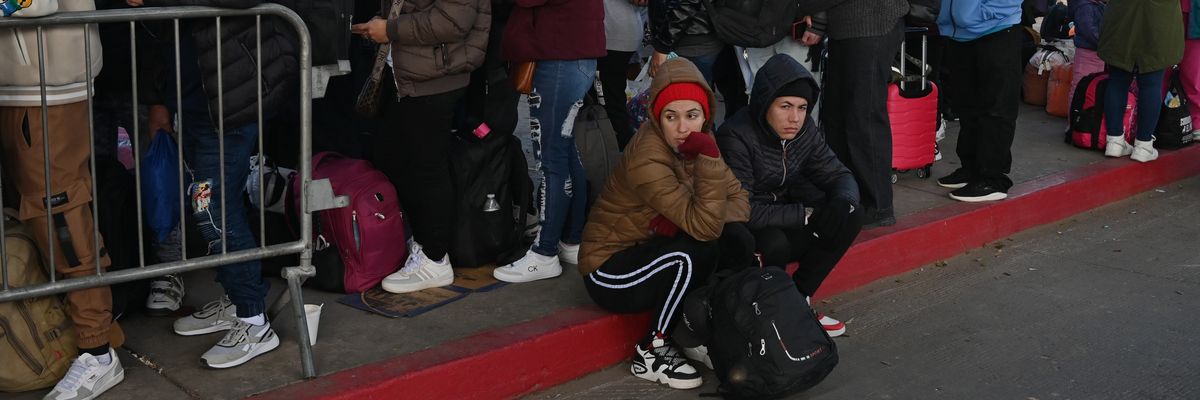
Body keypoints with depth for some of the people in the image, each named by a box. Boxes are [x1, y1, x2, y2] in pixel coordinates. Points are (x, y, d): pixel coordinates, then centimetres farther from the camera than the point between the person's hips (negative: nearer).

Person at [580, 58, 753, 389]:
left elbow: (739, 200, -7)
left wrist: (686, 220, -24)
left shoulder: (696, 141, -4)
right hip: (610, 271, -7)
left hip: (653, 250, 7)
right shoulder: (646, 159, -28)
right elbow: (705, 227, -33)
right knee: (700, 248, -30)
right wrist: (709, 157, -39)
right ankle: (651, 352, -13)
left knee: (737, 238, -16)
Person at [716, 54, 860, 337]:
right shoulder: (736, 137, -26)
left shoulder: (804, 130, -5)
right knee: (774, 242, -37)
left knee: (848, 217, -12)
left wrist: (844, 202, -22)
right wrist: (806, 214, -29)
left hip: (784, 221, 7)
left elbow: (837, 175, 3)